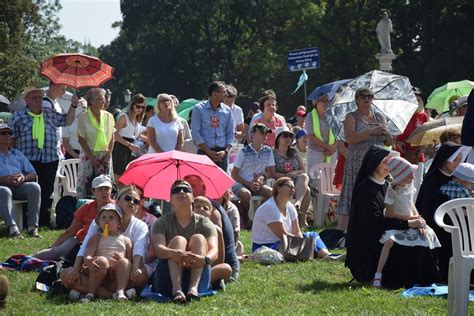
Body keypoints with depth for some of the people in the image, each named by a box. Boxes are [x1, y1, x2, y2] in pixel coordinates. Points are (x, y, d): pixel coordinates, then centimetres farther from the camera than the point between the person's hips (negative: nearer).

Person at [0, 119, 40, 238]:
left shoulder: (18, 154, 30)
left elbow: (33, 175, 23)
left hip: (19, 186, 4)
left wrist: (24, 177, -2)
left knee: (34, 187, -29)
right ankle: (12, 228, -54)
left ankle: (33, 226, -36)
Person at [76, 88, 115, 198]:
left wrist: (108, 155, -3)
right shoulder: (84, 117, -3)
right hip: (89, 155, -3)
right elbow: (81, 139, -4)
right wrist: (92, 157, -11)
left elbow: (112, 138, 10)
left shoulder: (108, 116, 8)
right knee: (86, 186, -7)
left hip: (105, 157, 3)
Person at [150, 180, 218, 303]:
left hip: (197, 276, 1)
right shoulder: (162, 223, 5)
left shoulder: (204, 223, 7)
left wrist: (205, 259, -37)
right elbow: (157, 249, -15)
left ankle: (194, 288, -41)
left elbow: (214, 251, -11)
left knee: (199, 238, -17)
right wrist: (173, 253, -39)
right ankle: (176, 289, -46)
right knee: (178, 240, -21)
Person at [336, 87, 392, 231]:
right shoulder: (352, 117, 2)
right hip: (358, 164, -4)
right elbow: (350, 138, -15)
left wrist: (386, 133, -5)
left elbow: (389, 143, 17)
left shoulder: (379, 117, 16)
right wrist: (372, 131, -18)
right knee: (354, 198, -9)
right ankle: (342, 231, -7)